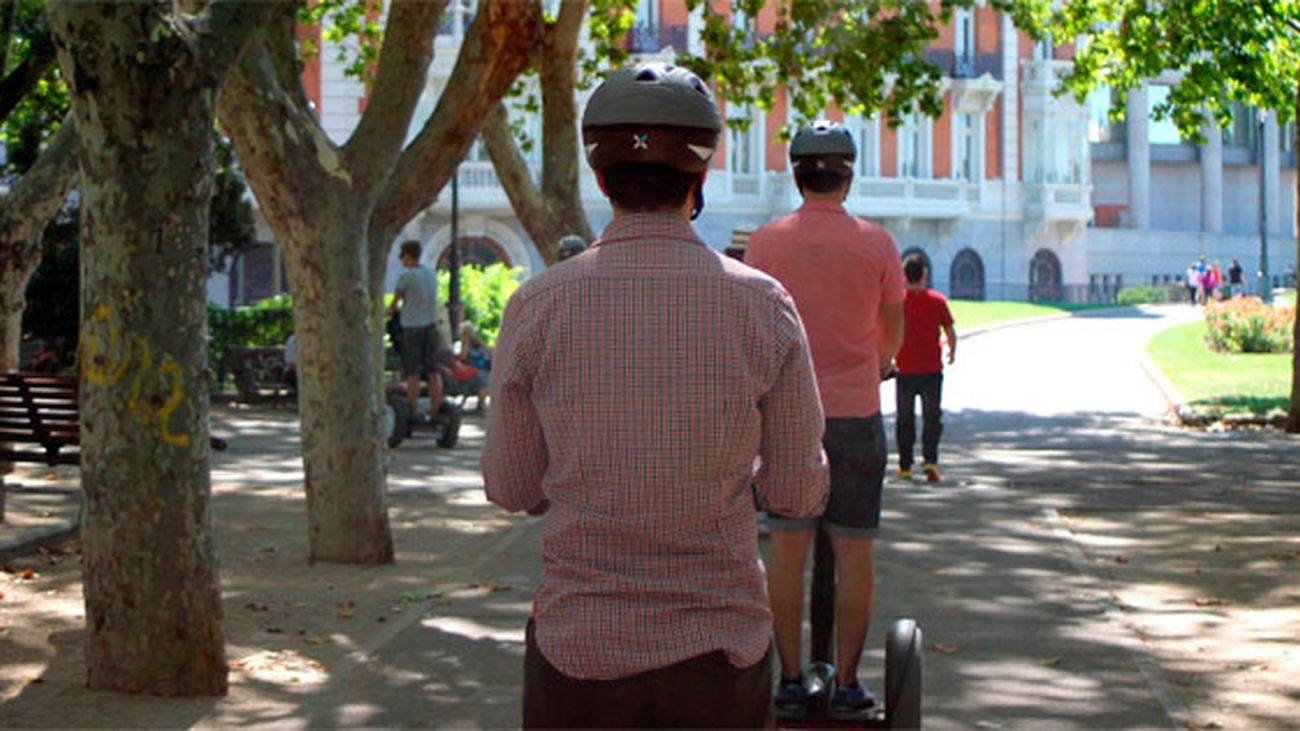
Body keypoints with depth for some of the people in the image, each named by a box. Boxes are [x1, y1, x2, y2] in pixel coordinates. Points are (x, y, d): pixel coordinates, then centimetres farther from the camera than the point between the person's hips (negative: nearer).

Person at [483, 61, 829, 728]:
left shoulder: (537, 308, -8)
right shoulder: (763, 307, -7)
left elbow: (510, 487, 3)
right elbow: (799, 494, 0)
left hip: (580, 652, 0)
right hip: (721, 649, 0)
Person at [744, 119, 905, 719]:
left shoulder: (766, 241, -1)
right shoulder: (875, 243, -3)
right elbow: (893, 328, 11)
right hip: (855, 411, -1)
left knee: (787, 550, 7)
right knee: (853, 552, 5)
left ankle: (789, 681, 10)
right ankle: (846, 683, 8)